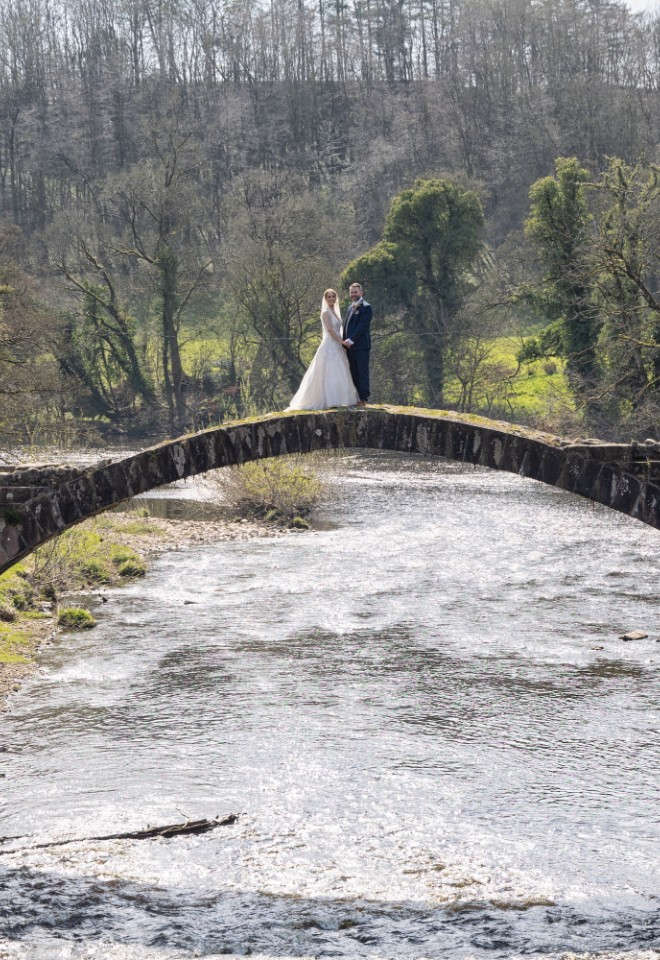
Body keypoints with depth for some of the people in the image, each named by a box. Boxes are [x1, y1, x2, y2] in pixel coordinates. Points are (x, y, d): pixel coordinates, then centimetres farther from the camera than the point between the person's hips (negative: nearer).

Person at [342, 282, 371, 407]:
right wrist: (345, 341, 7)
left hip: (361, 346, -8)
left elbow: (362, 326, -16)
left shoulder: (366, 307, -7)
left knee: (362, 373, -4)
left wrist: (351, 340, -19)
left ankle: (363, 399, -2)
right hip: (350, 346, 8)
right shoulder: (351, 307, 19)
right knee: (354, 373, 9)